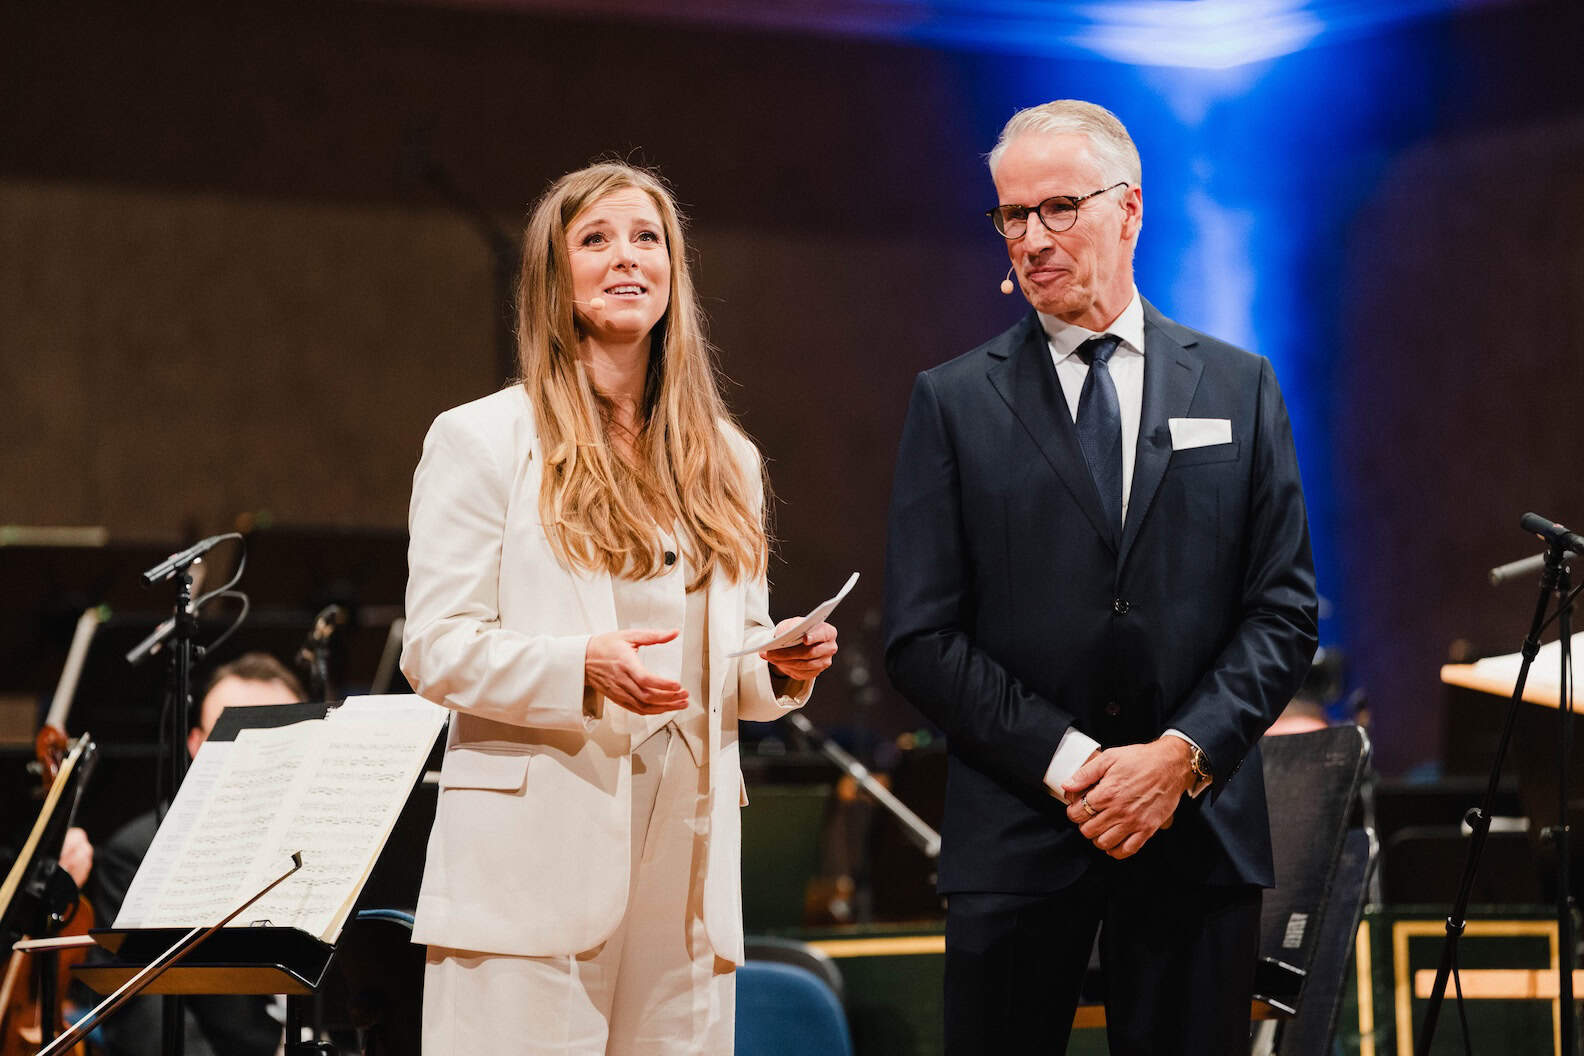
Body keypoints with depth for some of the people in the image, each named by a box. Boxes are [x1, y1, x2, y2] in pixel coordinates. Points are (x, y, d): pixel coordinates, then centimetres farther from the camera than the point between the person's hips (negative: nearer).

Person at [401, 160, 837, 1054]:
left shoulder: (725, 459, 19)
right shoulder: (482, 439, 3)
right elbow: (436, 652, -4)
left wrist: (782, 667, -1)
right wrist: (584, 667, -19)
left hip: (687, 846, 5)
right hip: (538, 848, -4)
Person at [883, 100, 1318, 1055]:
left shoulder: (1240, 389, 8)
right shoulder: (955, 403, 3)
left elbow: (1285, 611, 4)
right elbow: (921, 637, -1)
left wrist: (1182, 754, -10)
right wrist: (1067, 762, -11)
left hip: (1200, 826, 1)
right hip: (1016, 833, -1)